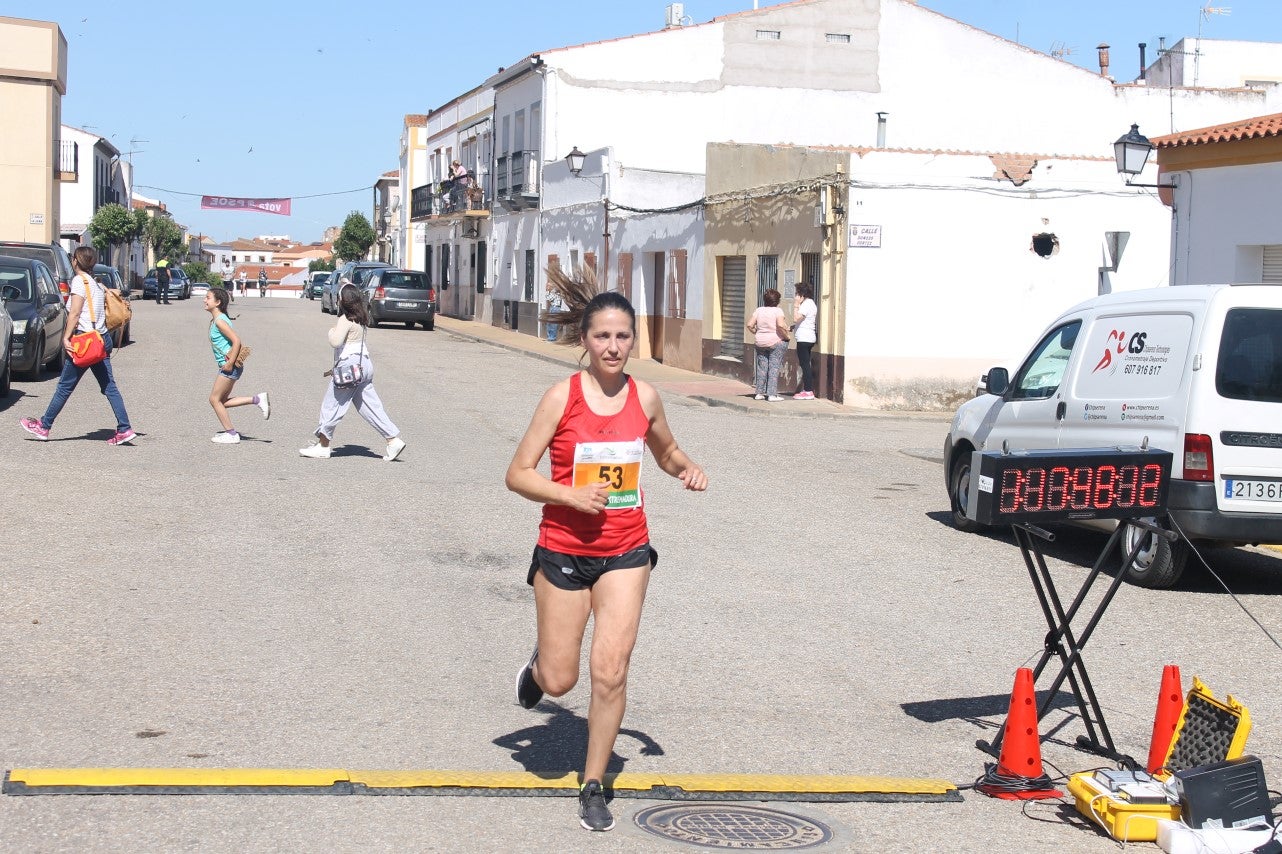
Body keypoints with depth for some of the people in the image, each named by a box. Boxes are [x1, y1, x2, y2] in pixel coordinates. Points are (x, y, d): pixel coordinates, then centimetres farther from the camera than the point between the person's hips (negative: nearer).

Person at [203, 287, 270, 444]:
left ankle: (231, 434, 5)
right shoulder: (215, 320, 13)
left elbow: (236, 341, -24)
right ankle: (257, 399, 12)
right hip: (227, 366, 10)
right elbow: (234, 340, 21)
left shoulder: (219, 321, -16)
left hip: (229, 367, -10)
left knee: (215, 399, -1)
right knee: (222, 401, 12)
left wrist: (230, 363, -23)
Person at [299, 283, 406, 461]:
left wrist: (332, 331, -3)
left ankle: (323, 446, 5)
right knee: (370, 406, 9)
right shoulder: (361, 319, 14)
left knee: (331, 406, 0)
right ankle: (393, 439, 3)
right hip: (365, 365, 9)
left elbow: (335, 341, -25)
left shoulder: (346, 320, -13)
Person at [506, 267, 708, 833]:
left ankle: (594, 786, 8)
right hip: (563, 550, -2)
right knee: (559, 681, 6)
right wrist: (571, 495, -23)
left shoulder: (645, 397, -1)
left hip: (625, 552, 2)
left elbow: (666, 451, 20)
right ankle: (538, 666, 44)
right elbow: (518, 474, -9)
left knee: (610, 670, -9)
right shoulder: (562, 397, -10)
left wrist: (688, 469, -2)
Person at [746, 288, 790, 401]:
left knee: (762, 367, 12)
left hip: (761, 343, 4)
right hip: (776, 343, -4)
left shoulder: (759, 310, 3)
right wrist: (786, 336, -11)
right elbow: (781, 325, -24)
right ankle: (772, 394, -5)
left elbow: (750, 325, 0)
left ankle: (760, 392, 15)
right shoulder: (778, 311, -10)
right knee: (774, 368, -2)